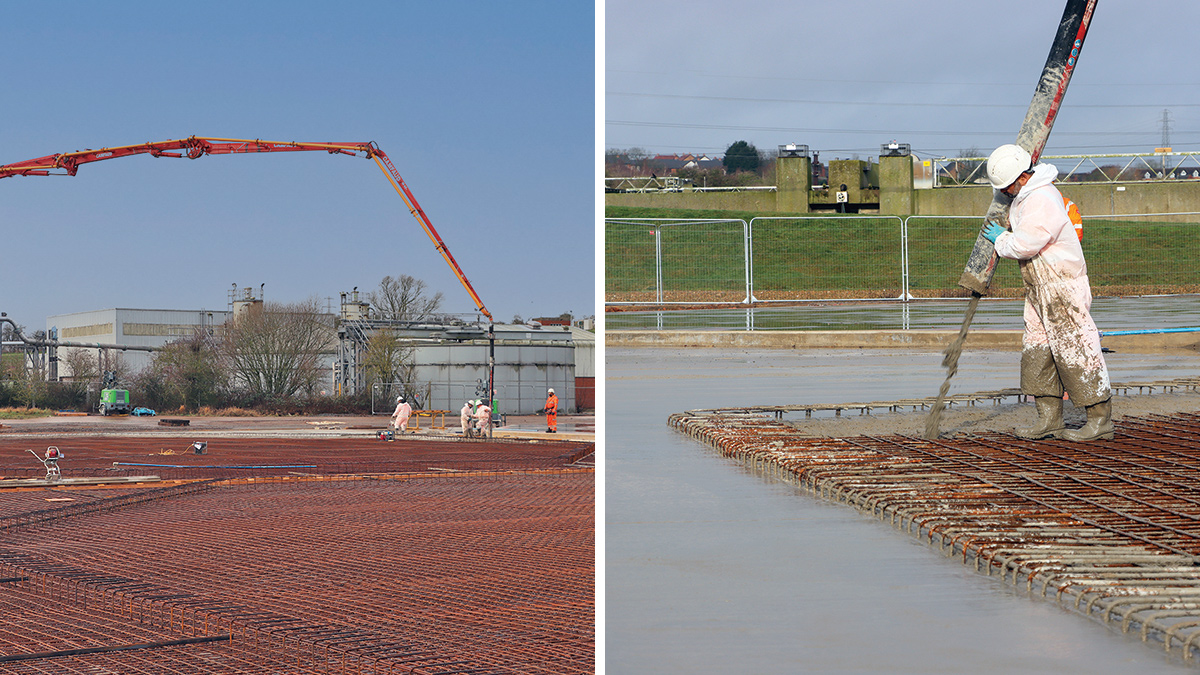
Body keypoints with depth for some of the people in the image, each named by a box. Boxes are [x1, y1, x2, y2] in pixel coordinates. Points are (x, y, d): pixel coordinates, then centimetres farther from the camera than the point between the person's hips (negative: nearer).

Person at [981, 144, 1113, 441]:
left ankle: (1101, 420, -1)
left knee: (1074, 350, -8)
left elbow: (1022, 246, -23)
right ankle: (1049, 419, 12)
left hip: (1062, 285, -11)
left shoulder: (1042, 204, -24)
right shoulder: (1028, 193, 10)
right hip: (1040, 288, 11)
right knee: (1036, 350, 9)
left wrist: (1000, 239, -5)